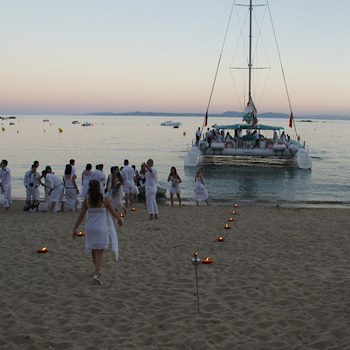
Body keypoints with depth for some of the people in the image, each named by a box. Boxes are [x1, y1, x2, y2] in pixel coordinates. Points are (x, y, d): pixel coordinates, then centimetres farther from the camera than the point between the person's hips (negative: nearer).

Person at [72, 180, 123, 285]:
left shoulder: (87, 200, -5)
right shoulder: (104, 199, -11)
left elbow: (81, 216, -4)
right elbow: (113, 213, -2)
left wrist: (75, 229, 3)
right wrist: (119, 219, 18)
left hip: (89, 228, 3)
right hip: (101, 229, -3)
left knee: (94, 250, 21)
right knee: (100, 252, 1)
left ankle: (97, 271, 39)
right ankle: (96, 275, -14)